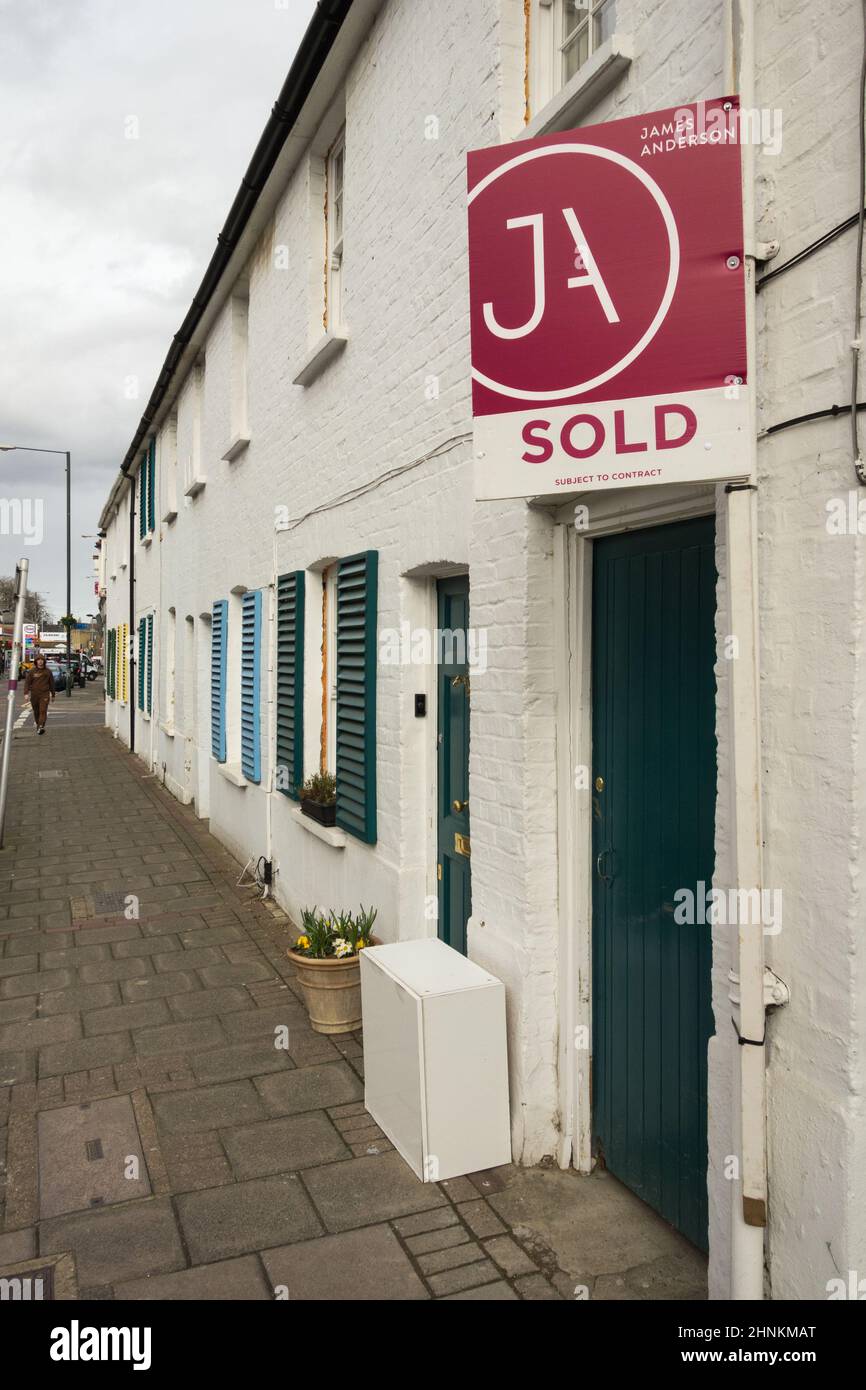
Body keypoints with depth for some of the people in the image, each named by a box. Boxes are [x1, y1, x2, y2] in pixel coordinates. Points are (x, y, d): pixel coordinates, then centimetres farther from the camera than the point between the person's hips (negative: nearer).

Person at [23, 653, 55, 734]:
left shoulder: (47, 671, 5)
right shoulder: (32, 671, 3)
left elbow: (51, 683, 13)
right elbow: (27, 682, -1)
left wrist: (53, 695, 18)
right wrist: (26, 693, -14)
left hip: (45, 694, -1)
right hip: (34, 694, 1)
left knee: (43, 710, -15)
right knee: (36, 711, 12)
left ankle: (41, 727, -24)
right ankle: (38, 724, 32)